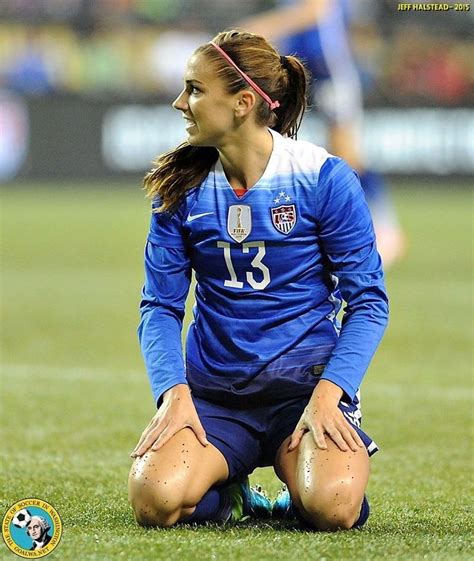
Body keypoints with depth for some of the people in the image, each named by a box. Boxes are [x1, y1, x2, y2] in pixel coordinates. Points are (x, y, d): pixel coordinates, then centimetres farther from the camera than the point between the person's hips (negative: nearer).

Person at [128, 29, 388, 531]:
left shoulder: (324, 178, -5)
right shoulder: (181, 188, 4)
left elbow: (368, 301, -3)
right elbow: (160, 306, 4)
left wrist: (327, 394, -17)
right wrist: (174, 393, -14)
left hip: (306, 383, -2)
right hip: (213, 392, 2)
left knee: (332, 508, -31)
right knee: (155, 500, -28)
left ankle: (297, 477, 7)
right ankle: (228, 495, 8)